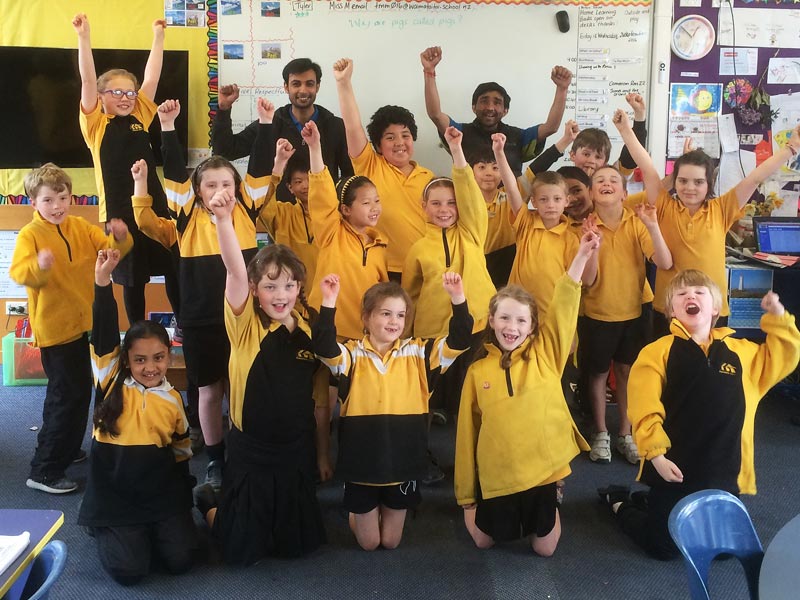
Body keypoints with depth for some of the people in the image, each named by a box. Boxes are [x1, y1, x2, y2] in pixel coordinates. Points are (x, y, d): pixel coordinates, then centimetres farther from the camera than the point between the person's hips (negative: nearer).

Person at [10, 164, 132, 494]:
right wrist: (39, 266, -47)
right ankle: (44, 470, 1)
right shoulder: (29, 234, -13)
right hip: (54, 327, -7)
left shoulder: (81, 228, 3)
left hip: (79, 323, 7)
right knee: (66, 395, -7)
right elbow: (18, 273, -26)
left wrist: (119, 238, -23)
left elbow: (108, 249, -1)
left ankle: (67, 448, 37)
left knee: (79, 390, 18)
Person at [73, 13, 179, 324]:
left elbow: (152, 76, 8)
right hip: (118, 211, -3)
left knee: (172, 269, 8)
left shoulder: (140, 117, 9)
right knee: (131, 278, 8)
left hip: (154, 204, 3)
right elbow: (88, 80, -11)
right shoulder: (96, 124, -1)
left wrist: (158, 35, 8)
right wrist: (83, 35, -18)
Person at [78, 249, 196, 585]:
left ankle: (147, 529, 21)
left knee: (180, 560, -9)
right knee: (129, 571, -14)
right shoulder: (112, 384, -5)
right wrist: (102, 281, -28)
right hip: (113, 493, -2)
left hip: (162, 491, 3)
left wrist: (183, 494, 14)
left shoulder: (173, 399, 2)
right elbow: (103, 336, -18)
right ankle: (105, 530, 17)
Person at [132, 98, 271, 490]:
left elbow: (258, 169, -3)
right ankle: (215, 460, 26)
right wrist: (167, 127, -13)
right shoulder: (188, 219, -1)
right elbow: (174, 173, -7)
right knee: (209, 391, 11)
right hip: (201, 319, 0)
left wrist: (265, 123, -7)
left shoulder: (245, 212, 2)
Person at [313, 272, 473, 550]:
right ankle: (355, 514, 46)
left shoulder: (417, 353, -2)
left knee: (390, 541, 18)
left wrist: (458, 299, -24)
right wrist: (329, 302, -37)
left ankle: (389, 510, 49)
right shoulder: (352, 355, -7)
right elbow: (324, 348, -27)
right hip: (362, 463, -1)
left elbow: (458, 342, -11)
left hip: (403, 462, 2)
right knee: (368, 542, 15)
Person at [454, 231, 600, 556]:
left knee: (544, 547, 13)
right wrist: (466, 496, 4)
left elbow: (564, 306, -16)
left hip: (541, 467, 0)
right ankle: (478, 509, 46)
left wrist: (582, 256, -28)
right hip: (496, 475, 1)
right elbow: (467, 432, 1)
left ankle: (549, 510, 43)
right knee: (485, 540, 15)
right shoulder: (478, 370, -4)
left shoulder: (545, 353, -4)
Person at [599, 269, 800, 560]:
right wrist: (656, 455, -19)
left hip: (723, 473, 4)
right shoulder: (658, 351, -7)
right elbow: (645, 410, -13)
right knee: (663, 547, 5)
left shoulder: (741, 351, 7)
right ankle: (621, 503, 34)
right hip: (673, 468, -4)